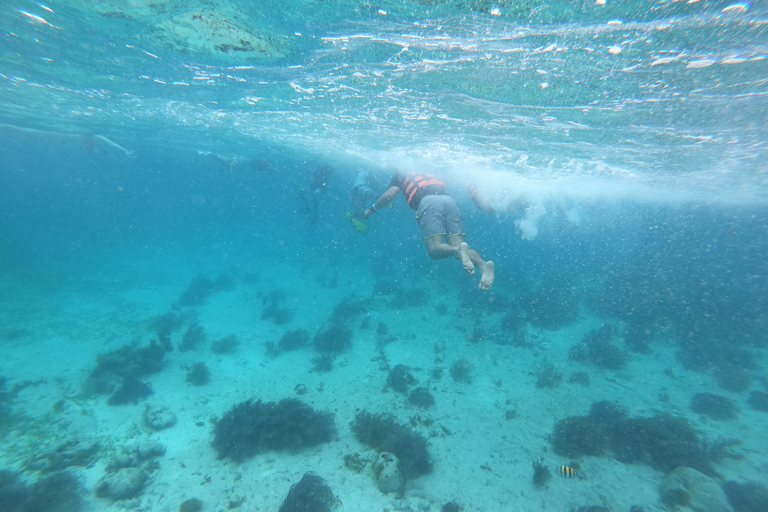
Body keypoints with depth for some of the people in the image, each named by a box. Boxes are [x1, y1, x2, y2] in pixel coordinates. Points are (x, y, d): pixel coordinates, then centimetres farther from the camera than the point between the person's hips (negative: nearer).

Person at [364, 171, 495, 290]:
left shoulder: (401, 177, 28)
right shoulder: (428, 176, 44)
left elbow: (389, 195, 12)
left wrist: (372, 209, 26)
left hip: (429, 203, -5)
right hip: (450, 201, 5)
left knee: (435, 249, -8)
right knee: (457, 246, -5)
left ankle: (458, 249, -40)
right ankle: (483, 264, -35)